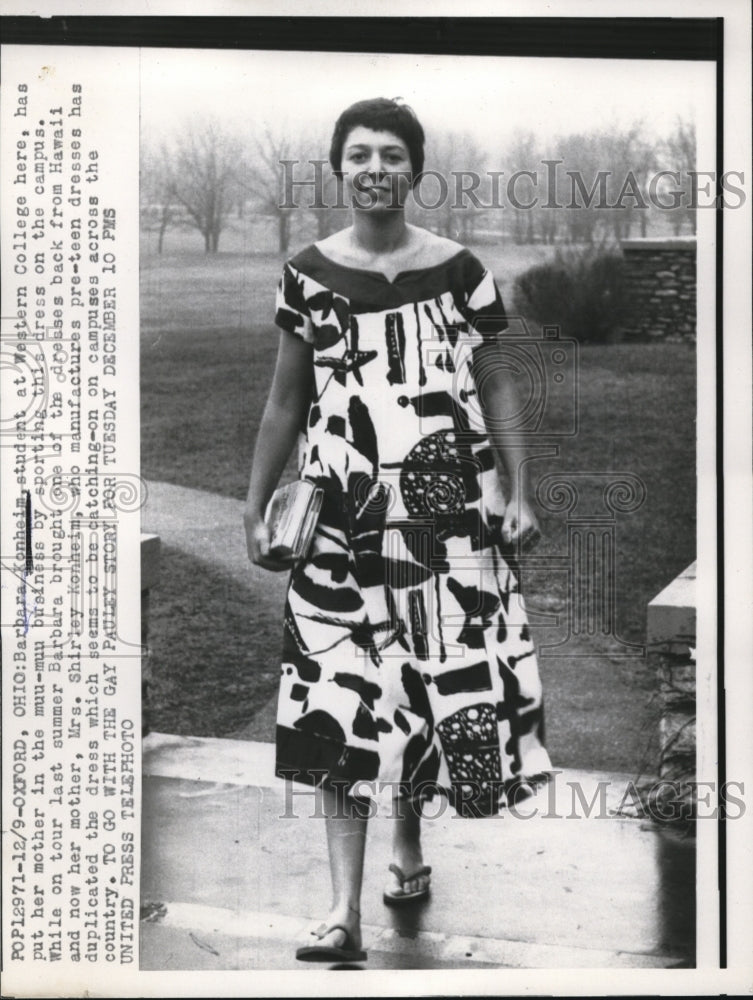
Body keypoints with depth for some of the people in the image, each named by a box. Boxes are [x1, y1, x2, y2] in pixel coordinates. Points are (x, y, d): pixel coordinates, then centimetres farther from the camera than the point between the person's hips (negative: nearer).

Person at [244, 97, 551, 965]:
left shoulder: (460, 272, 3)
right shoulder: (308, 276, 5)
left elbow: (497, 389, 7)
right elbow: (285, 403, 10)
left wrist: (518, 493, -1)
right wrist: (256, 506, 9)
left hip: (447, 512, 0)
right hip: (341, 519, 0)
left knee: (441, 682, 3)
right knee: (339, 704, -4)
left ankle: (409, 845, 31)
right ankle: (345, 909, 0)